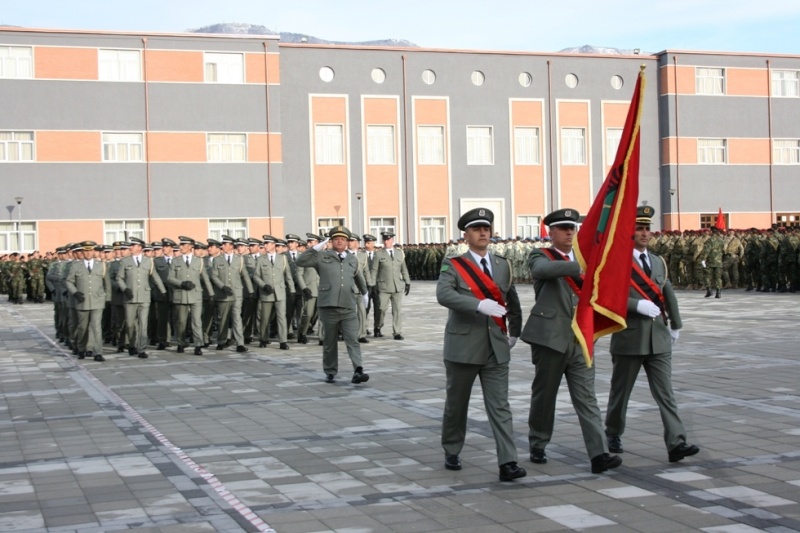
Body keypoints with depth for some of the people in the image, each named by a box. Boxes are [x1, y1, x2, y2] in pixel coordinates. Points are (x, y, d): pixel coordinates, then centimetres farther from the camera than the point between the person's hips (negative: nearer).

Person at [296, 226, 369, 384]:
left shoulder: (353, 260, 14)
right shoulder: (322, 257, 4)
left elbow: (358, 277, 32)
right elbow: (301, 262, -5)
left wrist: (364, 292, 43)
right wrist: (315, 248, -12)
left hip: (349, 307, 2)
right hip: (329, 307, -2)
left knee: (353, 341, -10)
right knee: (330, 342, 8)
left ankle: (358, 372, -20)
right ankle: (330, 373, 21)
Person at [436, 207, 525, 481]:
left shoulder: (503, 265, 10)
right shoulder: (453, 265, -4)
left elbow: (513, 302, 23)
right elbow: (443, 295, -23)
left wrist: (514, 332, 21)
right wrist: (479, 305, -32)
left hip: (496, 348, 3)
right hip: (463, 346, -3)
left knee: (500, 406, -3)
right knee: (456, 404, 10)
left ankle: (507, 463, -7)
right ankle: (451, 453, 28)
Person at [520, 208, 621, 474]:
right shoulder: (540, 256, -1)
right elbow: (541, 270, -26)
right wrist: (578, 267, -36)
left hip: (580, 340, 4)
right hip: (550, 337, -4)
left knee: (587, 398, -2)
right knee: (544, 395, 7)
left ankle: (599, 454, -8)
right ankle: (537, 446, 25)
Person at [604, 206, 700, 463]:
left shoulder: (658, 261, 15)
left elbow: (668, 294, 22)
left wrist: (675, 325, 23)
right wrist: (638, 305, -24)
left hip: (658, 337, 4)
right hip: (629, 338, -4)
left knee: (665, 392, -3)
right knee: (620, 391, 10)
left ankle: (676, 443, -9)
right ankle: (613, 434, 30)